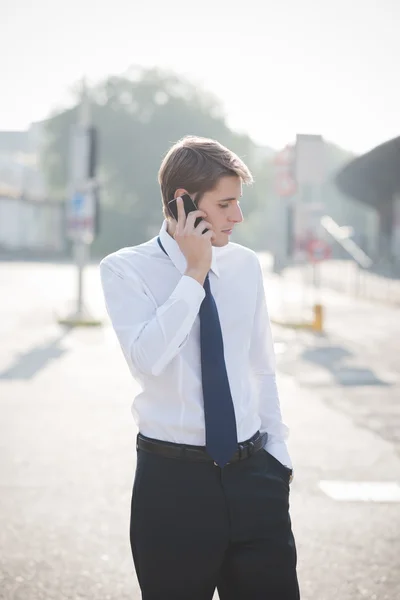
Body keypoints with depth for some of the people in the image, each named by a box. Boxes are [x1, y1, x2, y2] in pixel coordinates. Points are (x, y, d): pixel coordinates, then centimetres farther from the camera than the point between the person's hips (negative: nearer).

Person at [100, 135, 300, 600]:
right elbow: (147, 360, -22)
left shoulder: (245, 265, 7)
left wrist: (277, 452, 13)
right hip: (172, 480, -3)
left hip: (253, 474, 4)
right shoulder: (125, 270, -6)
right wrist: (195, 272, -17)